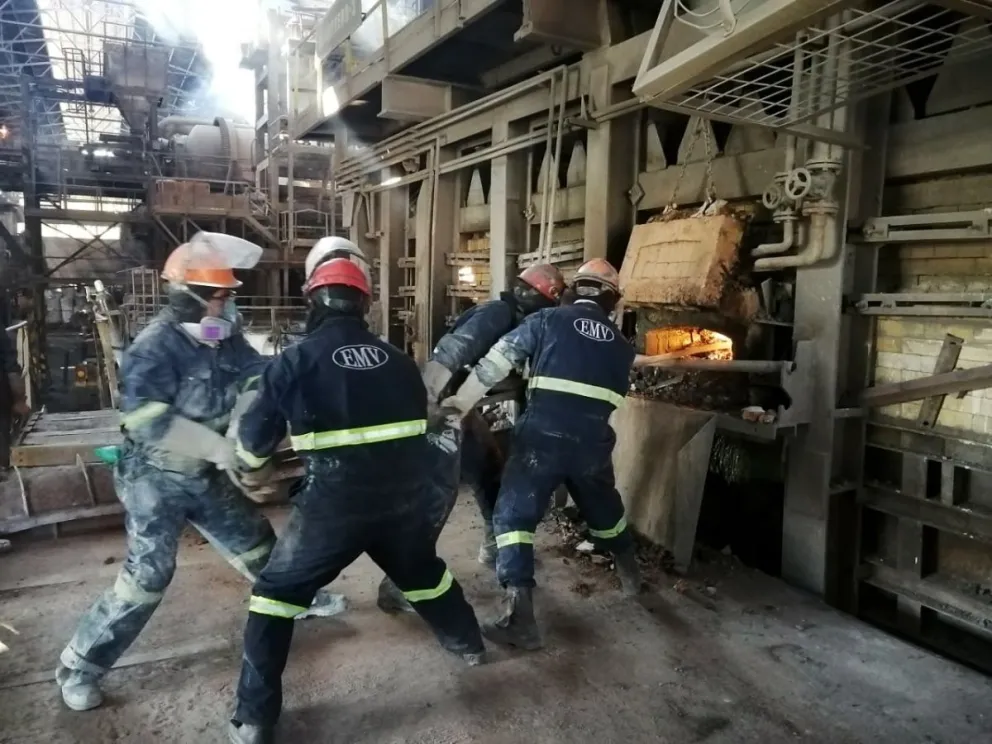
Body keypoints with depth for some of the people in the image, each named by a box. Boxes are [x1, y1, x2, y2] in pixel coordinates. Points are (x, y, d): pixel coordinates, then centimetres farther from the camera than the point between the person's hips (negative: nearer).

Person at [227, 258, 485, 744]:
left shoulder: (297, 359, -6)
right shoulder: (398, 360, 6)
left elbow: (255, 436, 3)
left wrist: (251, 462, 25)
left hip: (335, 504, -4)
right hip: (406, 496, 5)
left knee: (276, 594, 14)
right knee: (422, 572, 30)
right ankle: (468, 643, 50)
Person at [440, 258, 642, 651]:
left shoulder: (547, 319, 5)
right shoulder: (620, 343, 16)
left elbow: (497, 360, 0)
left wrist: (460, 402, 4)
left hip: (543, 434, -4)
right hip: (593, 441, 4)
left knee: (514, 515, 4)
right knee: (604, 509, 29)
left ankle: (519, 615, -6)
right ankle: (630, 574, 51)